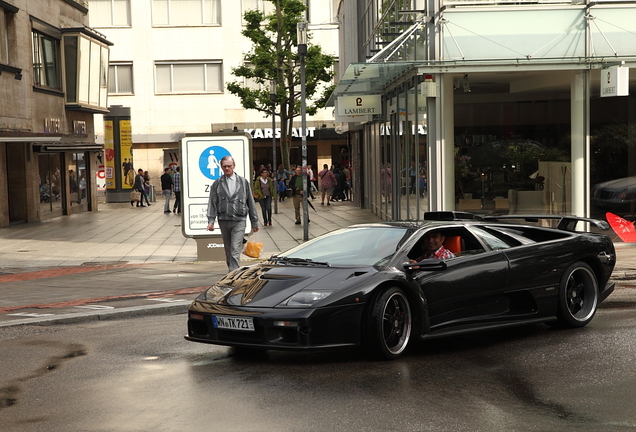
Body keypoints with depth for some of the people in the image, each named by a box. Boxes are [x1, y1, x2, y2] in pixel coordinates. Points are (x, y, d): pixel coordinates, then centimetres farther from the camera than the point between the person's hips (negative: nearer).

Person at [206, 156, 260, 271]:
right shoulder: (217, 184, 8)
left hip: (239, 220, -2)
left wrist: (254, 222, 9)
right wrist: (211, 221, -9)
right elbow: (212, 203, 3)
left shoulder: (243, 182, 7)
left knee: (235, 250, -13)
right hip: (223, 221, 2)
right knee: (228, 251, 10)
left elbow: (251, 202, 10)